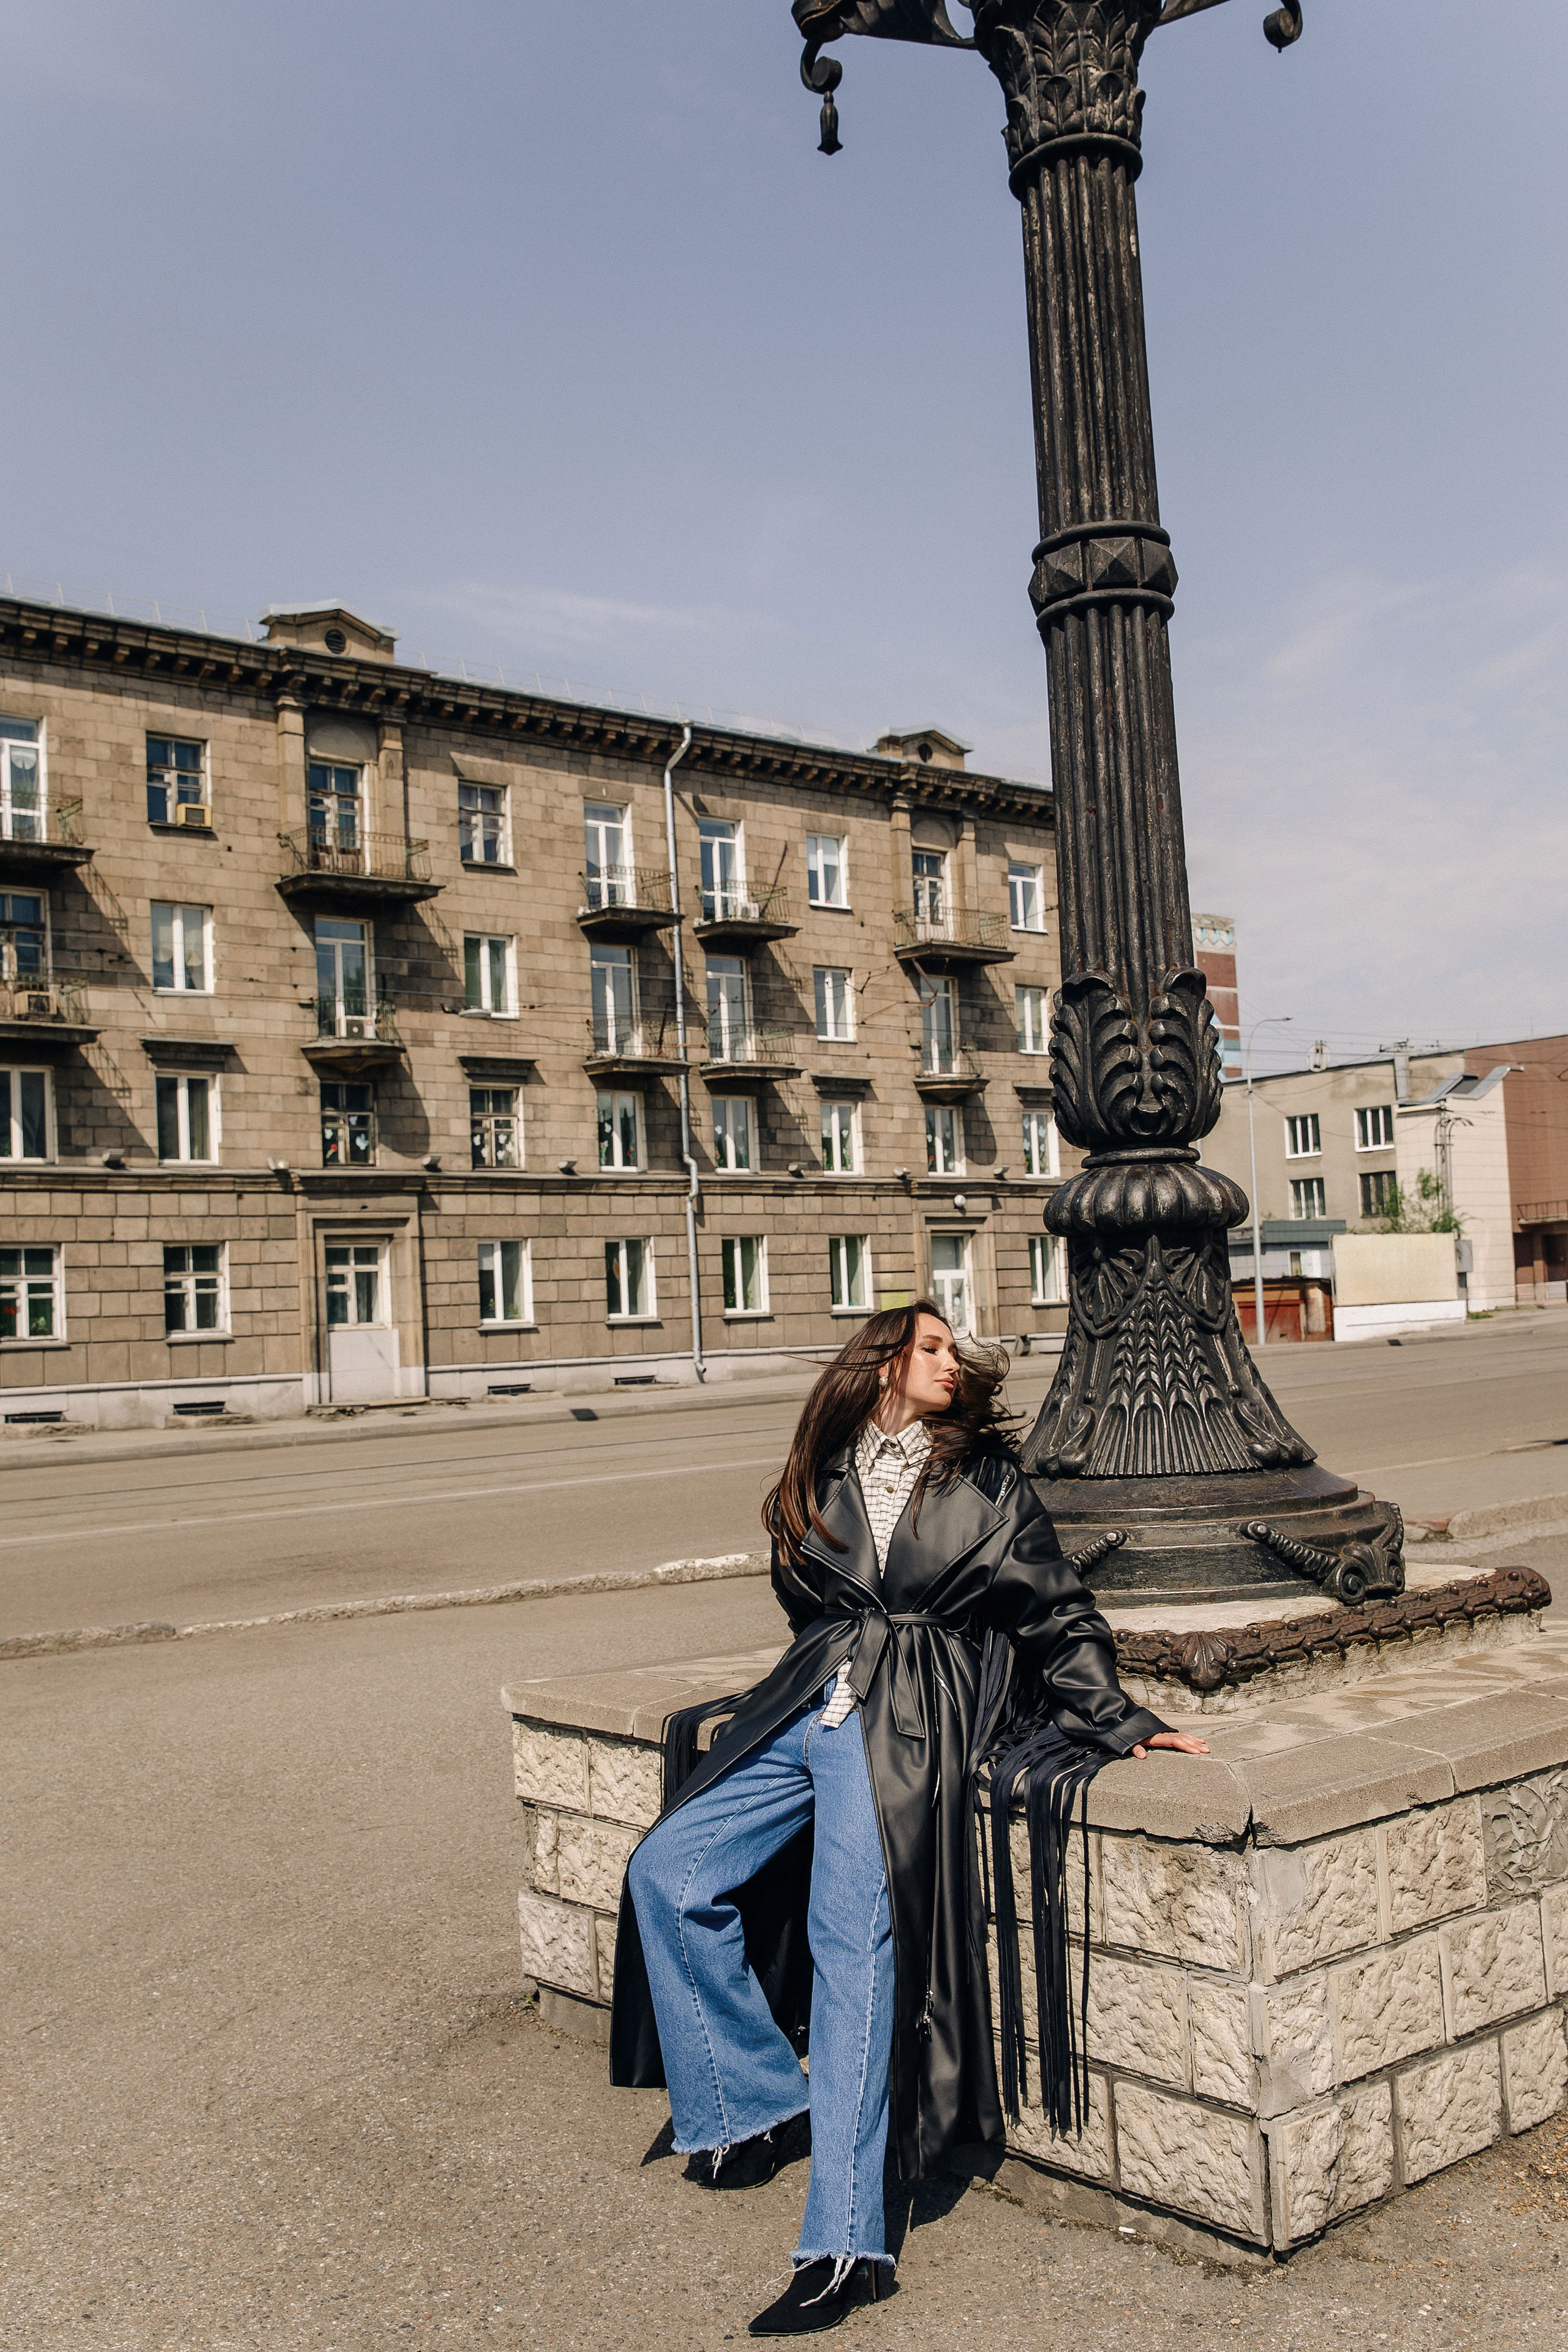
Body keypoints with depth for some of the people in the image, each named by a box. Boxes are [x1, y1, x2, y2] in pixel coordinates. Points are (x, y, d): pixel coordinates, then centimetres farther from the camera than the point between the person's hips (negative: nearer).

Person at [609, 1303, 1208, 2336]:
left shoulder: (988, 1483, 9)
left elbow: (1060, 1619, 11)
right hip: (806, 1710, 5)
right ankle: (758, 2103, 11)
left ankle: (847, 2243, -21)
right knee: (667, 1873, -5)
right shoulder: (822, 1484, 16)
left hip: (910, 1721, -5)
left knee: (854, 1931, -22)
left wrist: (1121, 1722, 6)